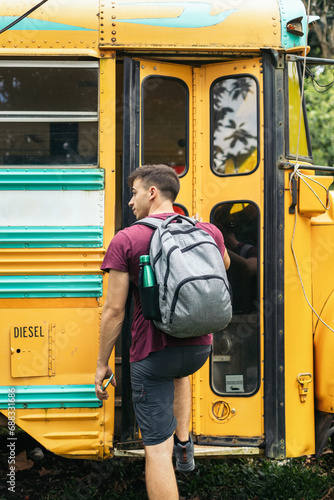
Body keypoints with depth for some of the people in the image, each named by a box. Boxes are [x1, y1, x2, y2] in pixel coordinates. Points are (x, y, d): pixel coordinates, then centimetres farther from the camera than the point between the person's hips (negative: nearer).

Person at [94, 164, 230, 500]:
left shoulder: (125, 240, -11)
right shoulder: (207, 232, 2)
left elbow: (114, 310, -10)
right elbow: (224, 266, 26)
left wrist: (102, 365, 0)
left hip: (153, 355, -5)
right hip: (199, 348, 5)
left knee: (157, 449, 2)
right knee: (179, 371, 41)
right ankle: (184, 445, 38)